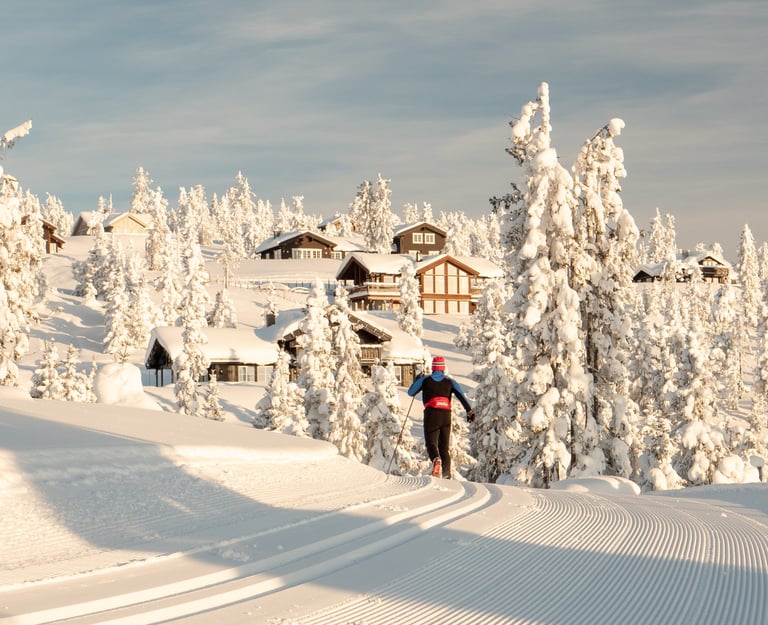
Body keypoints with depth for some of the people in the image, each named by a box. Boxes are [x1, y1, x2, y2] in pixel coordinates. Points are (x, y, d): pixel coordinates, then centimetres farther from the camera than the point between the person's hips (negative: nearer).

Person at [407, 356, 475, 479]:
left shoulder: (425, 380, 8)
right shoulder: (450, 381, 11)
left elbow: (411, 392, 17)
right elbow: (461, 395, -2)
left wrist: (416, 381, 34)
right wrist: (469, 410, -8)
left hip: (431, 414, -2)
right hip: (446, 415, 2)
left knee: (431, 442, 0)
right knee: (444, 445, 13)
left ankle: (436, 459, -33)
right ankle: (447, 473, 7)